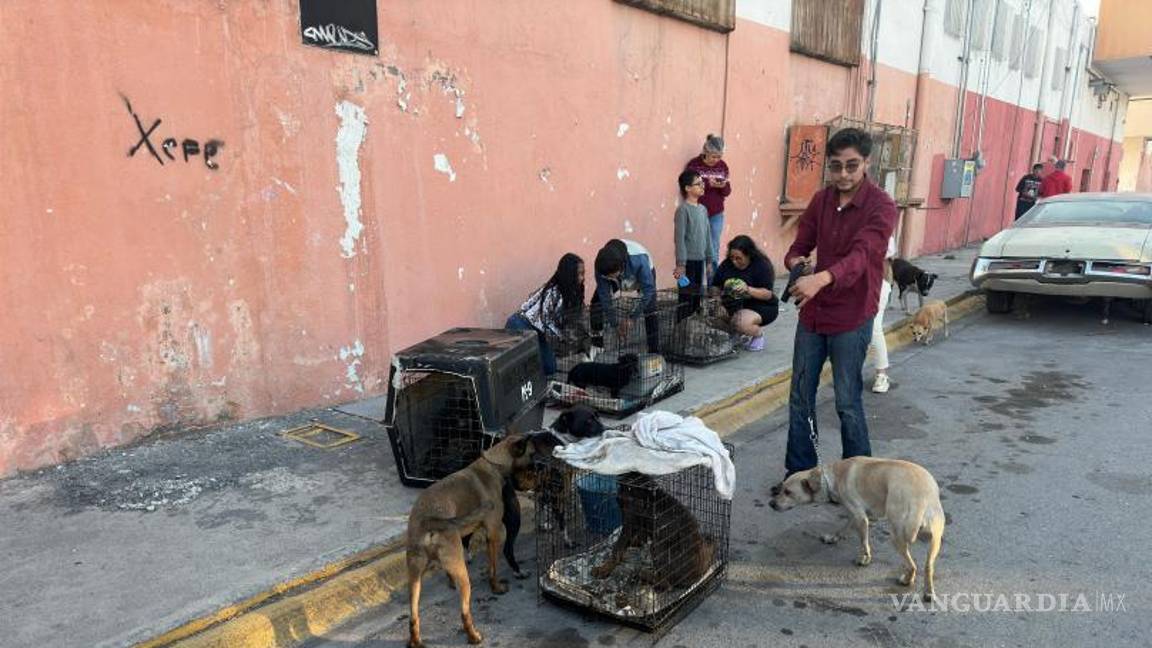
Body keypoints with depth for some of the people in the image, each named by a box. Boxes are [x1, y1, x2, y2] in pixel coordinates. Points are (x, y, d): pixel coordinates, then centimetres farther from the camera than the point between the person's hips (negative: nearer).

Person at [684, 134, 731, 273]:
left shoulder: (722, 166, 6)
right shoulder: (694, 164, -8)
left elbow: (727, 191, 9)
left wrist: (724, 186, -14)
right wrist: (708, 184, -23)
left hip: (716, 215, 4)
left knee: (714, 252, 8)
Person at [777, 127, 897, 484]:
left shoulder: (881, 206, -14)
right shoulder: (820, 200, 4)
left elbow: (860, 255, -29)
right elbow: (799, 246, 5)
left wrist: (822, 278, -48)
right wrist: (796, 261, -20)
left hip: (852, 318, -5)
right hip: (812, 312, 6)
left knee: (848, 402, 3)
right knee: (800, 398, 11)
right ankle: (798, 472, 26)